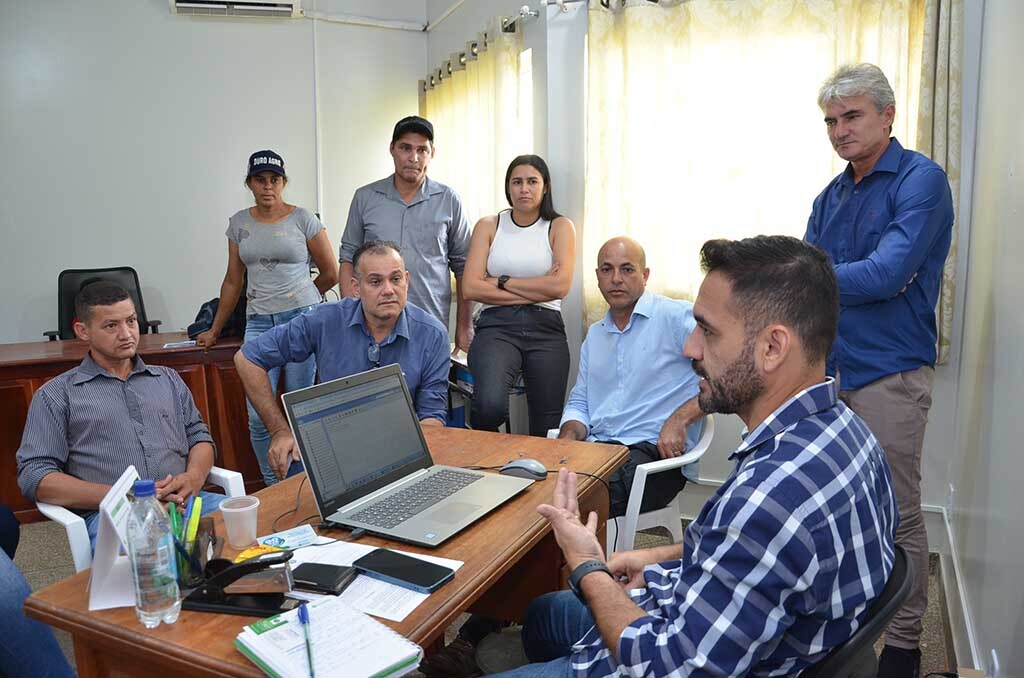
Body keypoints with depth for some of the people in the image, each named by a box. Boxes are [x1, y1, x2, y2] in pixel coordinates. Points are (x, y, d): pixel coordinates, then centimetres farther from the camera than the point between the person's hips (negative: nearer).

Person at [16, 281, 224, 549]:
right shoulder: (56, 395, 12)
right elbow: (34, 476, 3)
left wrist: (194, 477, -4)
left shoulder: (168, 379, 24)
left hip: (184, 503, 5)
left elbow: (199, 436, 21)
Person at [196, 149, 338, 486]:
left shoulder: (303, 218, 1)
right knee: (258, 416, -4)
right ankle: (273, 488, 13)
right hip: (258, 322, 3)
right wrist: (215, 329, 18)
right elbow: (233, 281, 17)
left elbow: (330, 273, 7)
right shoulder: (239, 222, 11)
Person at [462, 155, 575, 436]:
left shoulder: (560, 227, 8)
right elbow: (471, 288, -4)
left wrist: (501, 282, -4)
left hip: (545, 329, 1)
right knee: (490, 405, -27)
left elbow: (560, 286, -7)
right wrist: (537, 290, -6)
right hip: (496, 327, -1)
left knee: (547, 429, -1)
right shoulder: (488, 226, 9)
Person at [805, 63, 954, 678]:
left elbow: (887, 274, -23)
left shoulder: (921, 179, -10)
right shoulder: (831, 196, 12)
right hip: (829, 369, 7)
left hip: (889, 373, -7)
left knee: (899, 515, 5)